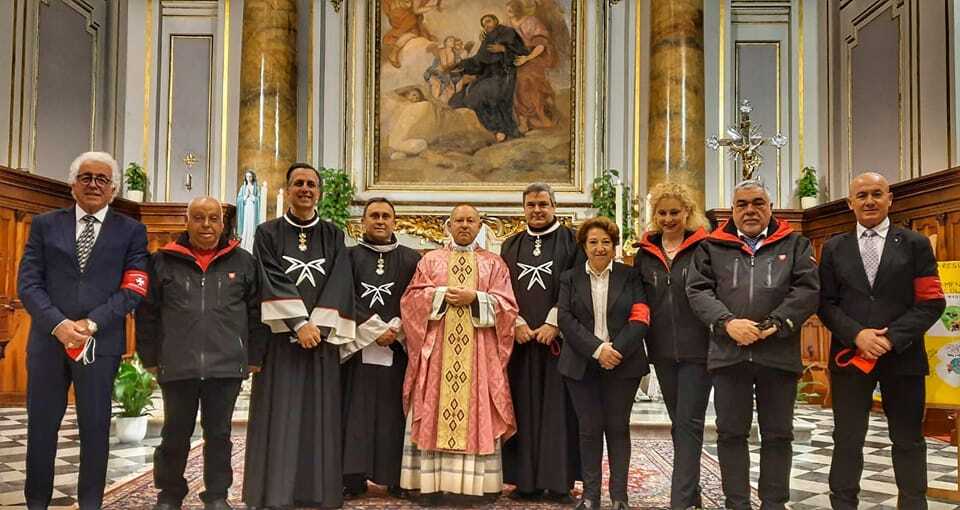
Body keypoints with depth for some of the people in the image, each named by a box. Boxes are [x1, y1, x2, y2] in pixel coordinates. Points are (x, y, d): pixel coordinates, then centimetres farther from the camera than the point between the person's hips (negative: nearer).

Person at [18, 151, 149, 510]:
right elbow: (28, 283, 2)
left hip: (101, 342, -1)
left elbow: (133, 289, -3)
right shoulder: (45, 224, 9)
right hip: (47, 339, 2)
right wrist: (58, 324, -13)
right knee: (41, 425, 8)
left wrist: (91, 324, -14)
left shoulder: (131, 231, 5)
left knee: (95, 427, 6)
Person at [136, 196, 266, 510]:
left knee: (219, 434, 9)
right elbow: (147, 313, 7)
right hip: (177, 366, 0)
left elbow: (256, 312, 7)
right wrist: (150, 358, 5)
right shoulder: (163, 262, 5)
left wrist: (253, 357, 4)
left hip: (226, 367, 0)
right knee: (175, 435, 11)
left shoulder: (243, 262, 5)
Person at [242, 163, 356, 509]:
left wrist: (317, 326, -13)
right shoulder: (268, 233, 6)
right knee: (279, 415, -2)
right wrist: (299, 324, -17)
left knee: (320, 415, 2)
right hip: (281, 336, -1)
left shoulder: (333, 235, 11)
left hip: (321, 337, 2)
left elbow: (340, 284, 0)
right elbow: (272, 281, -6)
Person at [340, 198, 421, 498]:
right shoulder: (350, 256, 8)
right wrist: (376, 330, -11)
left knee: (394, 412, 1)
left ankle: (397, 478, 6)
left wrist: (394, 330, -10)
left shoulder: (411, 259, 10)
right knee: (357, 412, -1)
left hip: (398, 347, 1)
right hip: (358, 346, 0)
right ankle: (354, 478, 3)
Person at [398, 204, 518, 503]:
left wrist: (475, 298, -12)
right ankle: (433, 481, 2)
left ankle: (484, 482, 4)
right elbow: (412, 298, 4)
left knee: (480, 415, -1)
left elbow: (506, 305, 2)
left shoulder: (494, 264, 12)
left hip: (479, 353, 0)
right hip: (437, 351, 0)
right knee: (434, 412, -3)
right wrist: (442, 294, -11)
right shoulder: (430, 260, 13)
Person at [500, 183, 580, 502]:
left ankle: (559, 481, 5)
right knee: (524, 410, 4)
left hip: (558, 338, -3)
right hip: (519, 339, 3)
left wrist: (553, 324, -12)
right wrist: (517, 323, -6)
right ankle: (526, 480, 9)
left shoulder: (571, 241, 5)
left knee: (558, 409, -1)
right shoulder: (511, 246, 15)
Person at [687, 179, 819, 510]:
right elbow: (698, 290, 2)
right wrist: (727, 322, -14)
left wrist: (772, 324, -12)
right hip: (728, 353, 0)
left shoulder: (795, 244, 10)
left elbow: (808, 289, -1)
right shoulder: (712, 246, 11)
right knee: (731, 433, 6)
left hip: (779, 353, 0)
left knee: (778, 434, 8)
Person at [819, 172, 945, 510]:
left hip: (903, 356, -1)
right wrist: (857, 334, -13)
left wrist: (892, 337, -14)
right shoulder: (834, 248, 9)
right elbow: (826, 303, 3)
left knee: (908, 440, 10)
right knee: (847, 440, 5)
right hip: (850, 355, 1)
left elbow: (932, 301, -2)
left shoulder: (915, 244, 4)